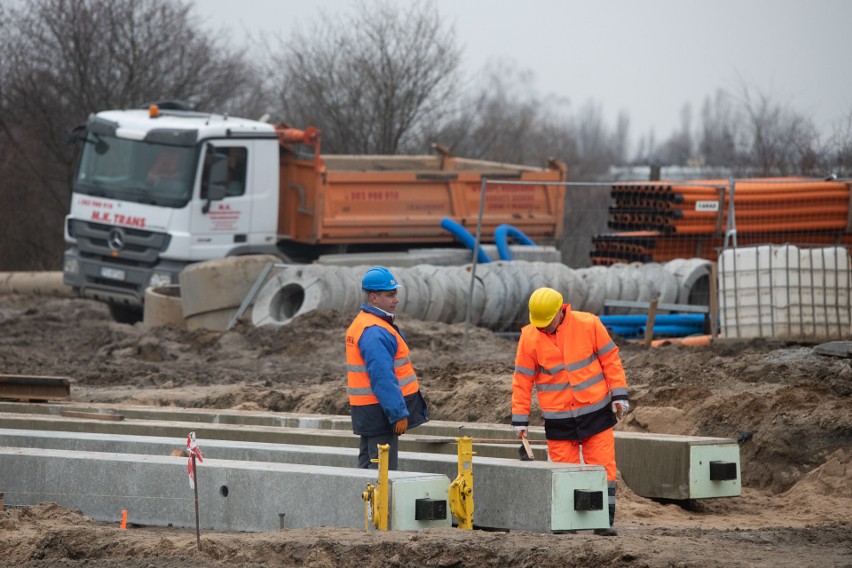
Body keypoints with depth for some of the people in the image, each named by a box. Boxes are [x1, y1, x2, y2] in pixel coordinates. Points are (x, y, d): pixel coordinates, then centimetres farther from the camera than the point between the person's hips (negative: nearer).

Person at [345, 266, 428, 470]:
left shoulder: (361, 324, 14)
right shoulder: (375, 333, -20)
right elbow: (383, 379, -25)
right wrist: (399, 414, -24)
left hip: (367, 412, 11)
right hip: (380, 411, -11)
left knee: (367, 465, 15)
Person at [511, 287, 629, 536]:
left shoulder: (588, 324, -7)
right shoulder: (529, 338, -5)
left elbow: (610, 360, 1)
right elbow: (522, 380, 1)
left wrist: (619, 396, -3)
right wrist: (520, 419, 1)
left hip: (595, 412, 0)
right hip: (558, 420, 0)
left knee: (603, 469, -3)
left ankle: (605, 522, 1)